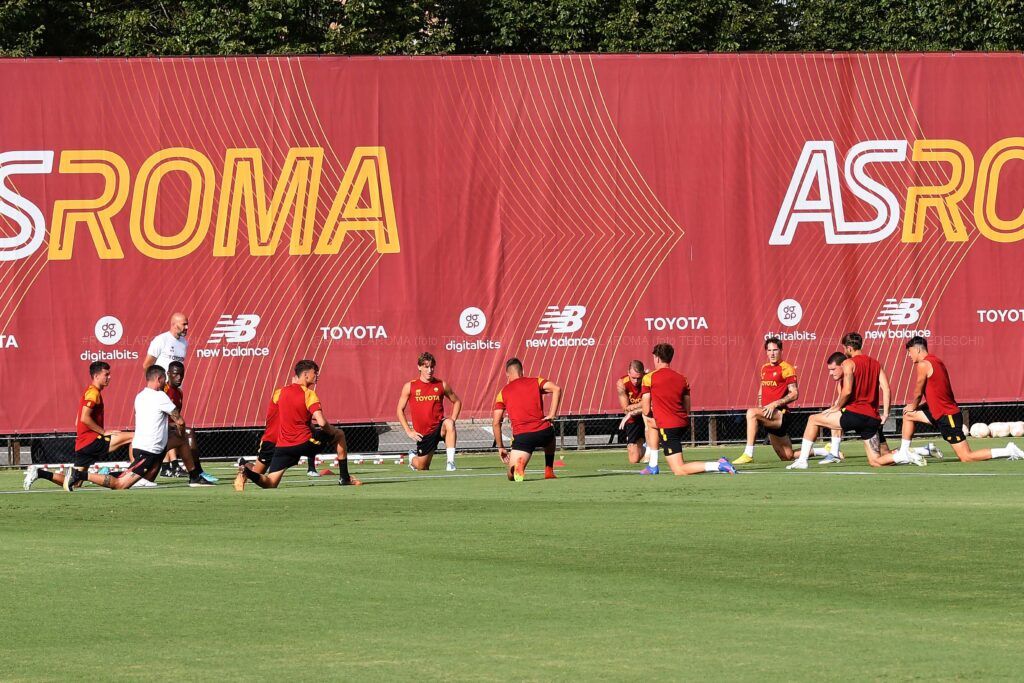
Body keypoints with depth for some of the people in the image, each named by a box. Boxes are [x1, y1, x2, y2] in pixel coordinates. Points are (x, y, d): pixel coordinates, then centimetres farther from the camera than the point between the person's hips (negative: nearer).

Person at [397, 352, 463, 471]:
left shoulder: (442, 385, 1)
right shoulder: (409, 386, -1)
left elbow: (457, 401, 14)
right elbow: (400, 410, 6)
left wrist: (452, 421, -2)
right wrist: (408, 431, -3)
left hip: (439, 427, -1)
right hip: (423, 433, 1)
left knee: (449, 424, -37)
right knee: (422, 468, 6)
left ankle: (450, 461, -36)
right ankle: (413, 457, 44)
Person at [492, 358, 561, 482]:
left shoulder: (503, 393, 11)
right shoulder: (535, 382, 11)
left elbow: (496, 423, 7)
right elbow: (557, 389, -7)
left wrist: (500, 447, 16)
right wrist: (552, 415, -3)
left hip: (521, 437, -2)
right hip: (543, 432, 2)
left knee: (512, 476, 4)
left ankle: (518, 466, -31)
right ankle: (549, 471, 28)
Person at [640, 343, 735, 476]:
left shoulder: (649, 378, -4)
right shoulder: (682, 378, 12)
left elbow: (646, 411, -4)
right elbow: (687, 410, 15)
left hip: (668, 426, -7)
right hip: (683, 424, 7)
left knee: (679, 471, -7)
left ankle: (718, 466, -24)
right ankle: (653, 465, 35)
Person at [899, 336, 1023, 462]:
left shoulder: (923, 365, -16)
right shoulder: (936, 360, 13)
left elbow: (918, 393, -8)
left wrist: (913, 407, 13)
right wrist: (912, 407, 15)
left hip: (947, 417, -10)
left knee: (966, 458, -8)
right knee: (908, 414, 20)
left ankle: (1008, 451, -10)